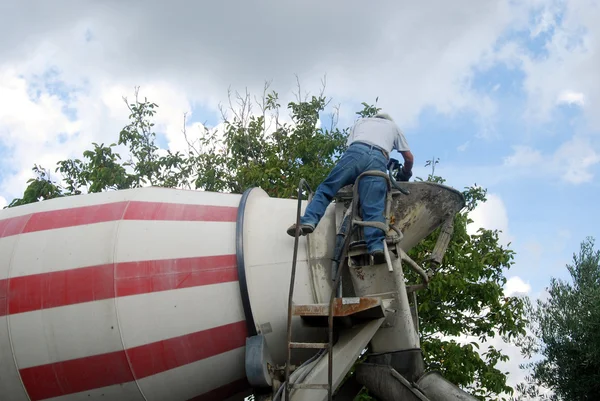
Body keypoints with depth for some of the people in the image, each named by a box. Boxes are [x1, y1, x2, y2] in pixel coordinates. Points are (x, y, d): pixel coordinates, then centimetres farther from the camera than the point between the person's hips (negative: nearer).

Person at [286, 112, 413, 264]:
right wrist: (405, 174, 59)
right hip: (379, 159, 0)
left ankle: (308, 221, -19)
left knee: (326, 188, 3)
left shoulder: (361, 121, 42)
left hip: (356, 151, 0)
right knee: (374, 207, -11)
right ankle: (376, 246, -30)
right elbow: (409, 157, 39)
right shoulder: (393, 126, 41)